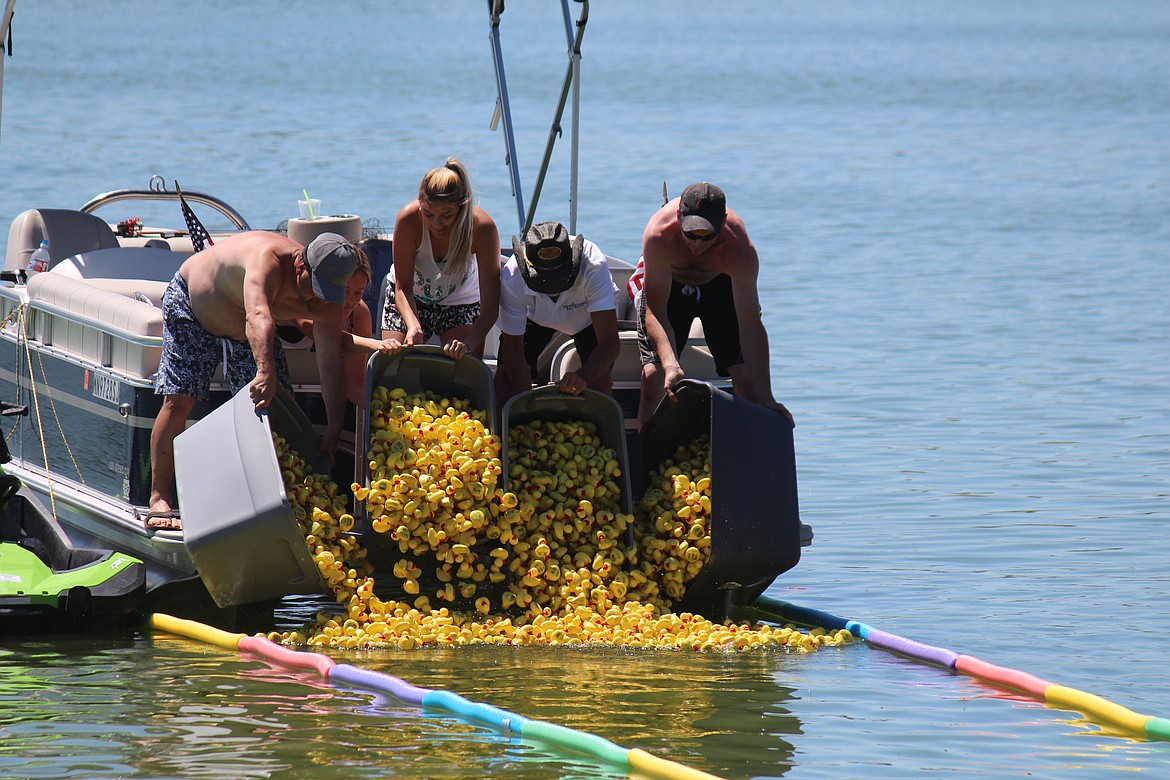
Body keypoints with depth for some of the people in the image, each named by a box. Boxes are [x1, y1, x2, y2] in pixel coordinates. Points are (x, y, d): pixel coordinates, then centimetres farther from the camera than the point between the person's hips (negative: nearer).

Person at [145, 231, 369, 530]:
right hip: (190, 302, -6)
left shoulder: (325, 304, -24)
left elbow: (331, 362, -25)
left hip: (248, 334, 6)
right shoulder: (269, 259, -43)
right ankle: (160, 499, -6)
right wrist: (265, 373, -76)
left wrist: (334, 429, -35)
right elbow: (258, 317, -59)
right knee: (178, 399, -15)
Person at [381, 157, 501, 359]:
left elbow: (490, 305, -33)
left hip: (461, 300, 0)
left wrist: (468, 344, -51)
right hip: (411, 299, 1)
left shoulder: (482, 227, -33)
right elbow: (403, 287, -24)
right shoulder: (409, 219, -32)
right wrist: (414, 327, -44)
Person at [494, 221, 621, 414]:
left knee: (600, 383, -21)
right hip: (534, 315, 1)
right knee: (506, 376, -17)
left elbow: (610, 341, -44)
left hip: (589, 314, -1)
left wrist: (583, 376, -62)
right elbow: (513, 349, -29)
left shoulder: (593, 266, -42)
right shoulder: (512, 277, -38)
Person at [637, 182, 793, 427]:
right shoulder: (659, 235, -39)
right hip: (668, 283, 0)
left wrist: (765, 398, -37)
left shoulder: (739, 248, -36)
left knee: (746, 377, -10)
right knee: (652, 376, -16)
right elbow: (655, 312, -38)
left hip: (721, 284, 1)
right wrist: (670, 365, -55)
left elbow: (750, 324, -33)